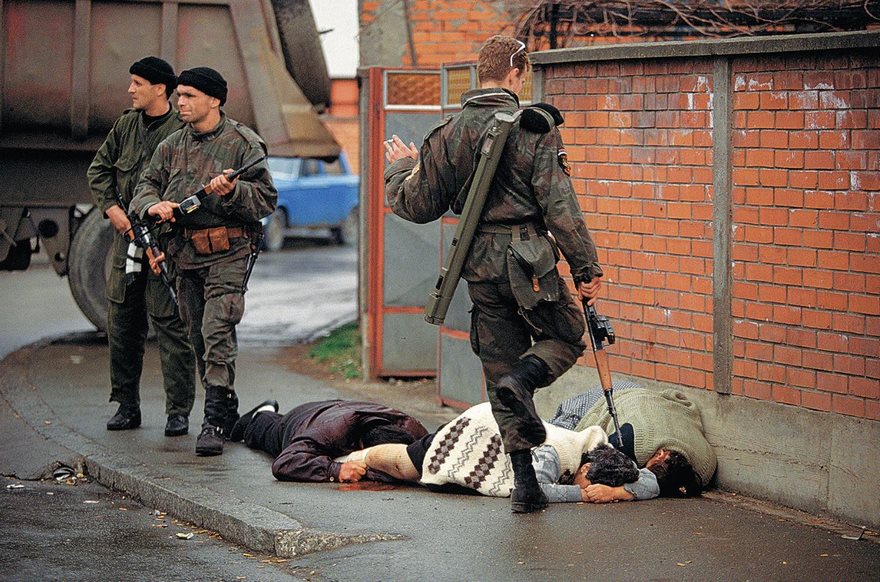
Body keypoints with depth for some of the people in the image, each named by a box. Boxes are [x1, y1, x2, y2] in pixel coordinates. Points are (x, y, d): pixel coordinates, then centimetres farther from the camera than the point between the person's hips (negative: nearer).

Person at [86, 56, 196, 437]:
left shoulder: (182, 131, -9)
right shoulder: (126, 125, 12)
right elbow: (99, 169, 20)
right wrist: (111, 208, 4)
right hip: (127, 237, 7)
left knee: (170, 325, -5)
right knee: (122, 324, 10)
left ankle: (179, 412, 0)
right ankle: (126, 406, 20)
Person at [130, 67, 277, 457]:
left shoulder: (242, 143, -3)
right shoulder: (172, 146, 14)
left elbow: (266, 199, -5)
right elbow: (146, 185, 17)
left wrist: (231, 191, -22)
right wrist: (153, 205, -6)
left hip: (228, 253, -6)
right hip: (185, 255, 6)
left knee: (218, 333, -17)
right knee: (198, 338, 10)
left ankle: (215, 422, -18)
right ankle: (227, 414, 23)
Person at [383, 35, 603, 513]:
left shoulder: (448, 134, 5)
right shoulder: (534, 128, -8)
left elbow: (416, 206, 8)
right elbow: (559, 206, -12)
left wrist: (400, 169, 29)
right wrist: (585, 266, -8)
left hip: (479, 267, 4)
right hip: (528, 259, -4)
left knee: (500, 366, 11)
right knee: (565, 336, 18)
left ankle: (524, 484, 8)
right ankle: (522, 380, -15)